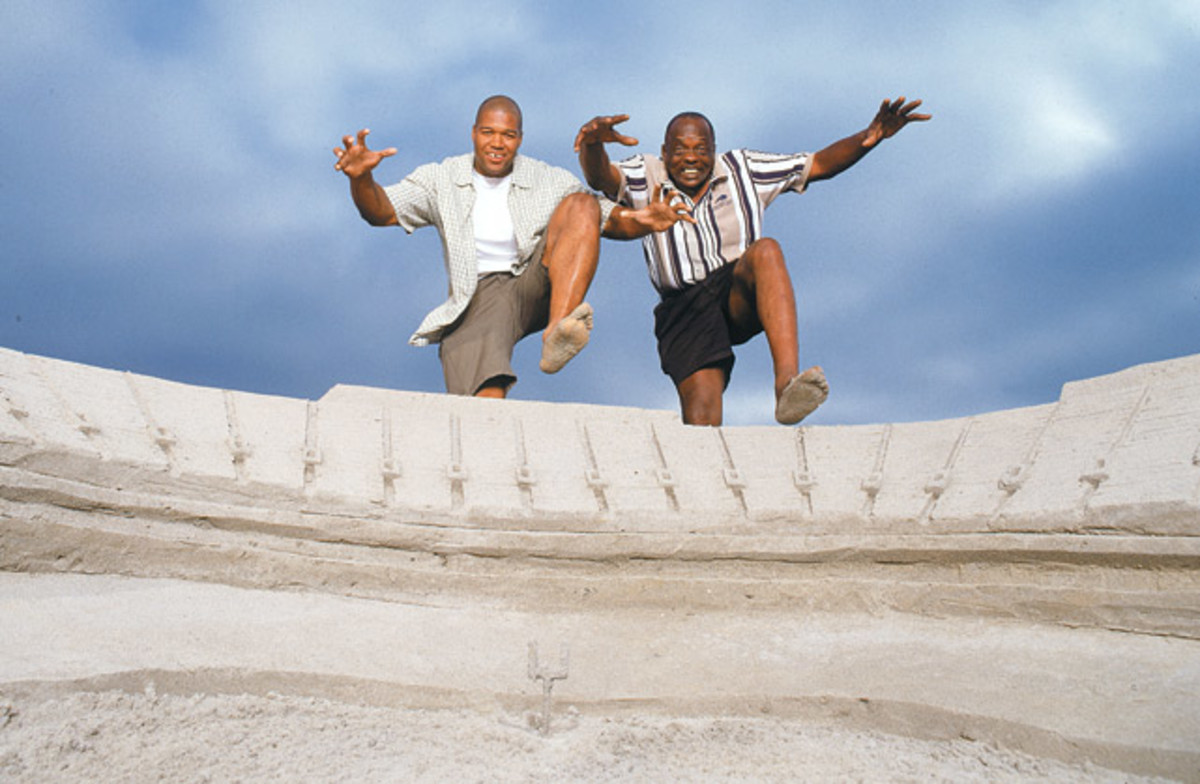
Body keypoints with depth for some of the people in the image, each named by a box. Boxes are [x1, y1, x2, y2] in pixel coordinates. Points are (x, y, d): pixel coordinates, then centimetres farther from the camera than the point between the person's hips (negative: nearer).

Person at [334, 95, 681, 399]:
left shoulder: (550, 181, 10)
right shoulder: (441, 180, 8)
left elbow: (610, 217, 6)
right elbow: (383, 212, -3)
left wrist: (639, 221, -18)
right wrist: (362, 177, -26)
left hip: (540, 290, 1)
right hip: (478, 299, -1)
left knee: (581, 204, -23)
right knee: (485, 400, -30)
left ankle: (557, 333, -36)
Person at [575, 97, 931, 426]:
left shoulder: (741, 169, 9)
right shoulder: (646, 178, 4)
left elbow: (819, 164, 7)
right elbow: (600, 177, -16)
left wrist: (870, 136, -10)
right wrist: (592, 142, -40)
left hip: (741, 300, 1)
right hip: (685, 310, 0)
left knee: (765, 251, -34)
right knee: (700, 416, -24)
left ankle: (787, 382, -48)